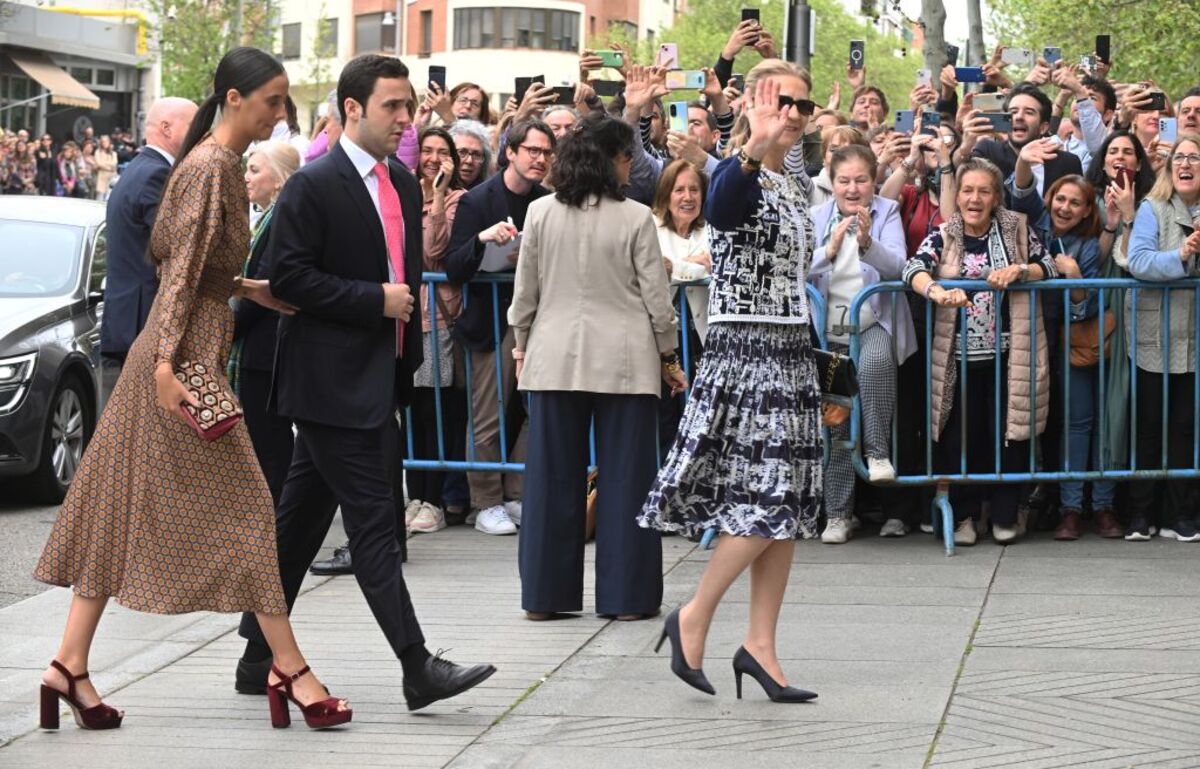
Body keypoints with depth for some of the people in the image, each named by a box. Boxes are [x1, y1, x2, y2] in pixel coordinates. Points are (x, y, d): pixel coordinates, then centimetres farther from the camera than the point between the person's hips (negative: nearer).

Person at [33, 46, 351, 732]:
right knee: (240, 507, -3)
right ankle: (289, 669, 4)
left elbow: (164, 250, 21)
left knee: (122, 509, 8)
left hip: (188, 346, 10)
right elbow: (182, 266, -20)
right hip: (188, 348, -10)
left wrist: (242, 287, 17)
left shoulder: (219, 162, 14)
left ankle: (71, 667, 10)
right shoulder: (213, 167, -15)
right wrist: (168, 364, -24)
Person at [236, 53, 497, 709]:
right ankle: (417, 667, -8)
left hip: (377, 379, 8)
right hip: (331, 380, -8)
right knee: (373, 522, -8)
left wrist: (410, 357, 16)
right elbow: (286, 276, -16)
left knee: (301, 519, 13)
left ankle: (259, 657, 20)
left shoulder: (402, 184, 13)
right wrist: (374, 300, -17)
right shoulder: (313, 186, -11)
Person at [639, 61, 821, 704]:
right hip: (744, 348, -9)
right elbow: (719, 209, -38)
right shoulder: (738, 177, -12)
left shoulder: (795, 186, 15)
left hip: (791, 351, 9)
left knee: (788, 505, 6)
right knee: (767, 502, -12)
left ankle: (760, 645, 10)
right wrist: (753, 150, -57)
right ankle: (692, 618, 3)